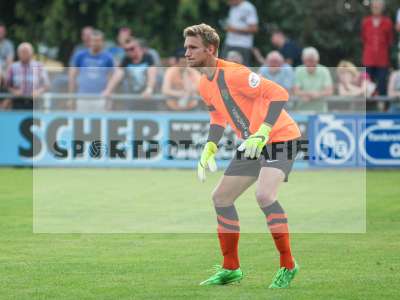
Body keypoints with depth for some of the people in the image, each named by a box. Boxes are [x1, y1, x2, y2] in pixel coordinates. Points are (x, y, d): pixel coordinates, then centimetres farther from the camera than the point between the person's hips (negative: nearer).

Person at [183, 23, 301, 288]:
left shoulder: (234, 74, -25)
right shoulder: (204, 85, 4)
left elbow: (279, 94, -29)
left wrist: (261, 134, -36)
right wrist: (209, 151, 7)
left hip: (280, 138, -10)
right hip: (252, 145, 10)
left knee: (264, 195, -29)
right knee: (221, 197, 10)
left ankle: (288, 266, -15)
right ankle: (231, 269, 20)